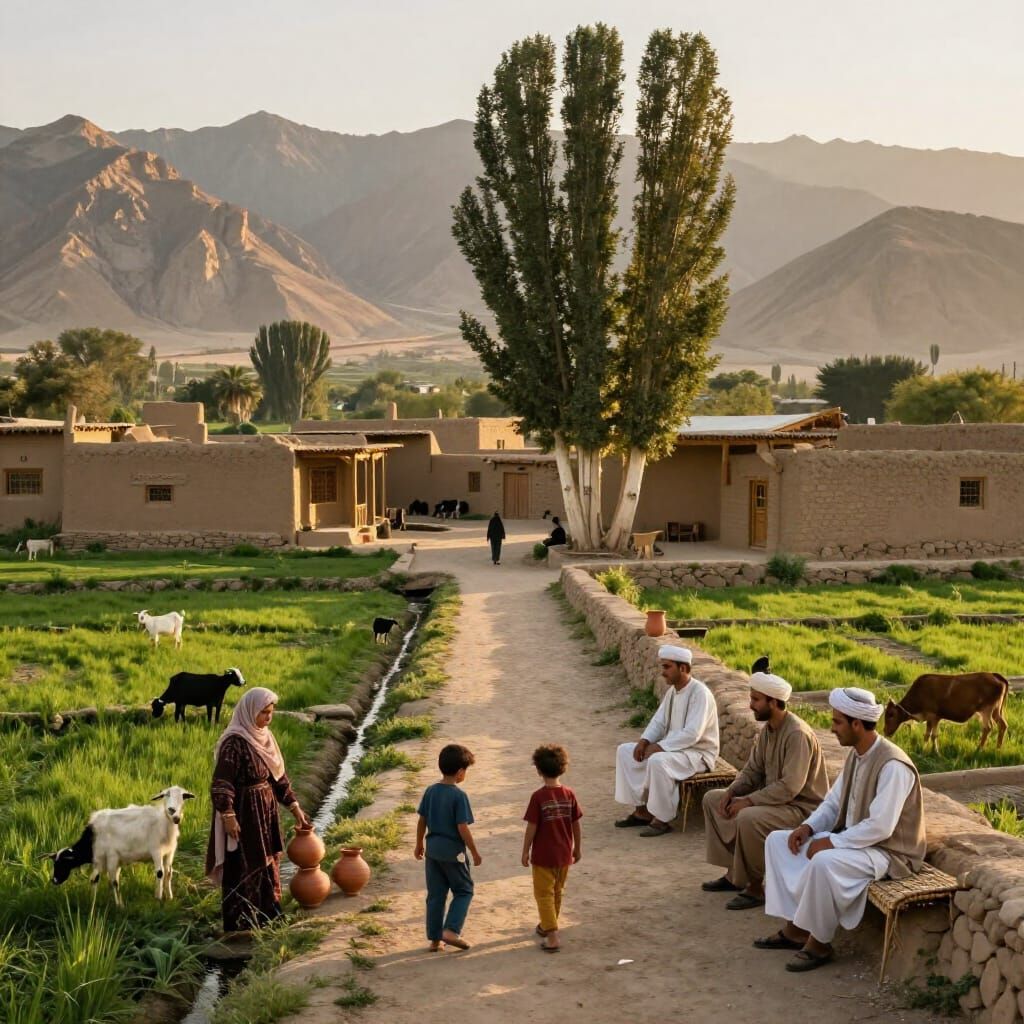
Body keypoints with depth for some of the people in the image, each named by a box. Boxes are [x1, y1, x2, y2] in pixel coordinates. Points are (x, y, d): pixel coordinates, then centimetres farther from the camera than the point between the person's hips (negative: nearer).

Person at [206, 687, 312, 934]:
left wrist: (294, 807, 13)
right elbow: (221, 784, -21)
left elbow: (278, 776, 13)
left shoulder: (264, 737, 6)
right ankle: (241, 921, 12)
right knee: (244, 866, 1)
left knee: (267, 861, 17)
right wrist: (228, 817, -23)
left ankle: (265, 913, 30)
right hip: (244, 812, -9)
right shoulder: (234, 742, -20)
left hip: (265, 810, 9)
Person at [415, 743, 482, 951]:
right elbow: (462, 828, -17)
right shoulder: (459, 796, -17)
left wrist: (419, 844, 20)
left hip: (432, 849, 6)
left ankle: (434, 938, 16)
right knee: (464, 891, 11)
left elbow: (422, 821, 7)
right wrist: (475, 853, -7)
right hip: (452, 851, -6)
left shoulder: (430, 791, 1)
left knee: (435, 895, 13)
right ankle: (451, 930, -4)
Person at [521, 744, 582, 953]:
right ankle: (547, 926, 39)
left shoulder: (538, 797, -18)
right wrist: (577, 848, 14)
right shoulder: (569, 794, -6)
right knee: (557, 892, 21)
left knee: (544, 894, 3)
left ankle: (552, 936, -7)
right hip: (564, 854, 5)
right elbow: (576, 825, 1)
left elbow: (531, 828, -15)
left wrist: (525, 851, -4)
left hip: (543, 856, -5)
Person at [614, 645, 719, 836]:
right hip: (672, 747, 10)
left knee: (658, 761, -36)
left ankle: (661, 819, -23)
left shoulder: (699, 693, -21)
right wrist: (645, 740, -8)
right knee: (625, 751, 1)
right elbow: (659, 721, 12)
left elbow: (692, 734, -28)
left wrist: (659, 746, -27)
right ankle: (641, 810, 1)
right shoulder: (672, 691, 8)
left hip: (698, 753, -10)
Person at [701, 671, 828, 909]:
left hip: (801, 806, -10)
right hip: (774, 798, 10)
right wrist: (732, 791, -6)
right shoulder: (767, 729, 5)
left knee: (748, 818, -35)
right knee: (712, 799, 9)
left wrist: (749, 801, -27)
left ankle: (756, 887, -16)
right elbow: (752, 770, 12)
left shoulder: (797, 734, -24)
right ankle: (734, 874, 10)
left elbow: (790, 787, -30)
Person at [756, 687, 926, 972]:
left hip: (889, 852, -10)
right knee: (777, 840, 3)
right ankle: (794, 927, 3)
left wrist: (831, 842, -23)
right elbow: (833, 803, 13)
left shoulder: (893, 766, -24)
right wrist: (809, 827, -5)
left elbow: (880, 827, -29)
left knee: (824, 861, -36)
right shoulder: (856, 755, 4)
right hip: (852, 839, 10)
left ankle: (819, 943, -16)